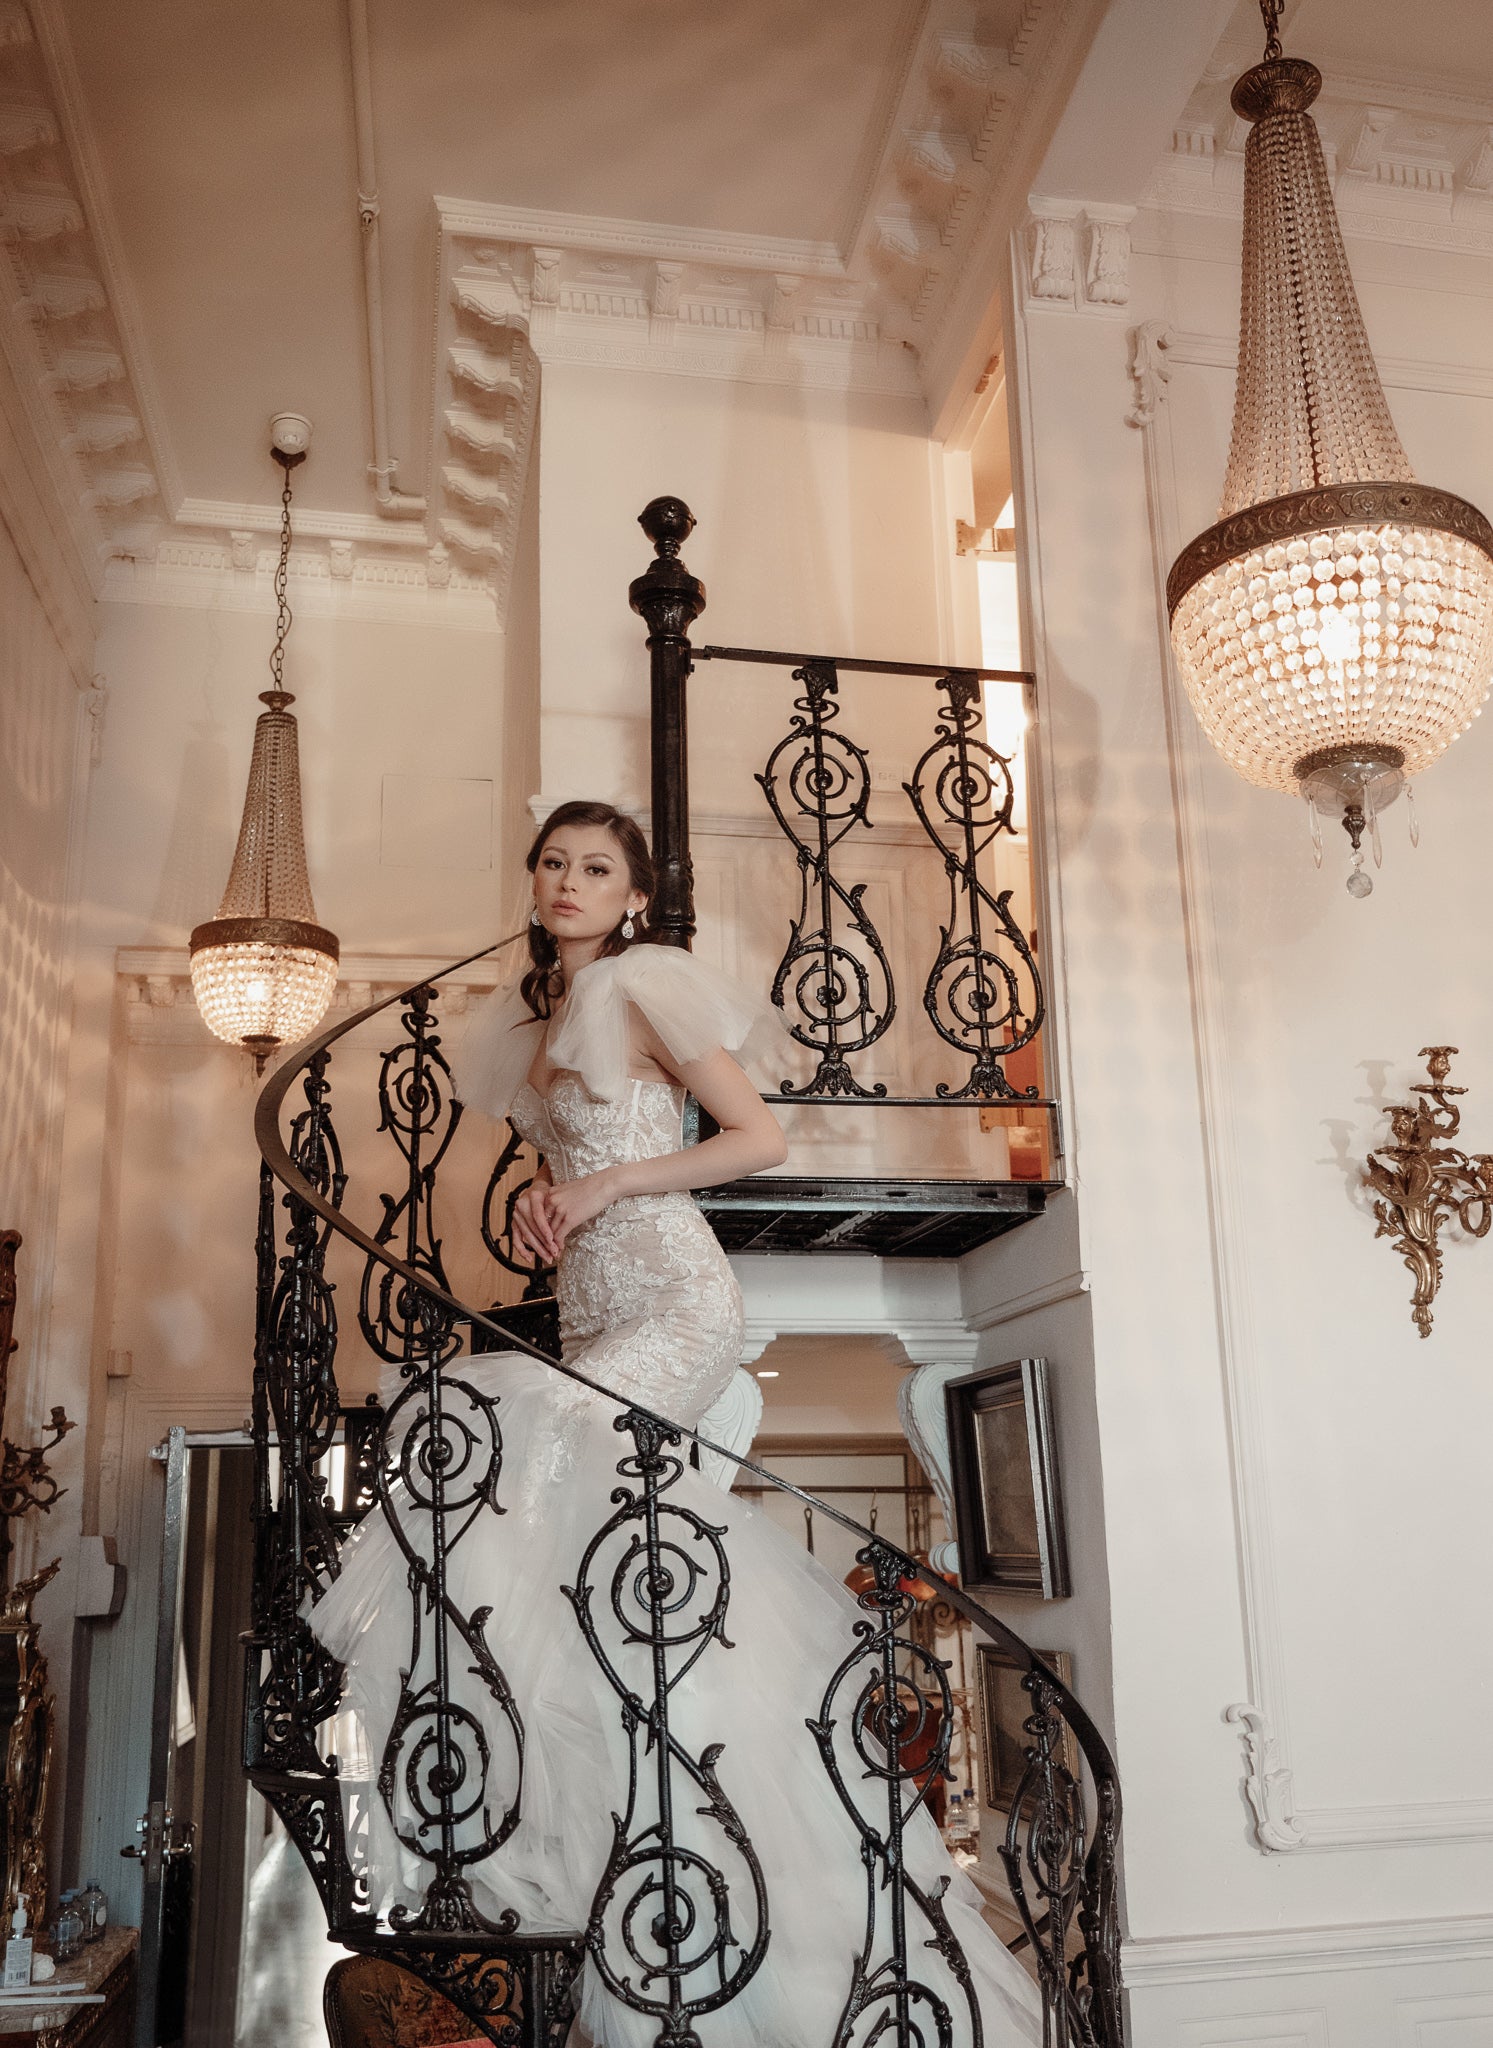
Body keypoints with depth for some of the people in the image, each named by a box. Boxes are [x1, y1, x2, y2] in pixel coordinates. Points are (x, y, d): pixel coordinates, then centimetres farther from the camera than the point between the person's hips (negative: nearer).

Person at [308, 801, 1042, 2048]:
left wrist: (604, 1186, -11)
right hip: (597, 1322, 7)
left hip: (670, 1306, -7)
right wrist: (538, 1198, 6)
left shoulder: (642, 987, -4)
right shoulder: (537, 1015, 19)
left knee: (506, 1437, -25)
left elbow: (761, 1139, -8)